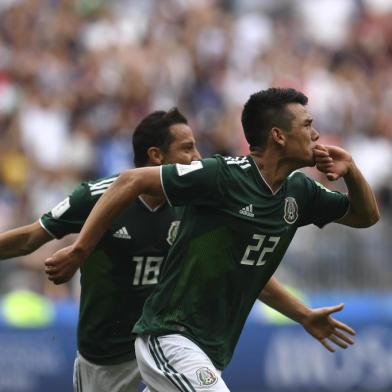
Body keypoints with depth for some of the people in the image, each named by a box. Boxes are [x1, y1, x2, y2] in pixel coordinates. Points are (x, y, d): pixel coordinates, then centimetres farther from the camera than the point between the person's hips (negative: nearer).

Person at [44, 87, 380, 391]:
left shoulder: (299, 191, 6)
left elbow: (366, 216, 19)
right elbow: (132, 181, -15)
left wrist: (351, 171, -1)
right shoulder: (223, 175, -17)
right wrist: (79, 252, -17)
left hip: (212, 351, 8)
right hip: (170, 337, -8)